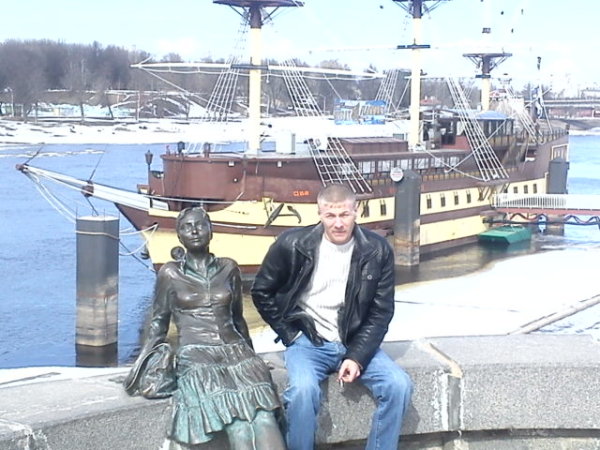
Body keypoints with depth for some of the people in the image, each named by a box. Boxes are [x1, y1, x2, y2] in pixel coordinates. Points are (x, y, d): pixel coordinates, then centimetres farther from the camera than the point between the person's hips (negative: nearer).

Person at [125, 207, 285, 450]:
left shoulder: (229, 268, 17)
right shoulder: (170, 273, 10)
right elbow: (159, 322, 13)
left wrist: (251, 356, 28)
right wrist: (140, 364, 2)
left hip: (236, 350, 3)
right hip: (195, 356, -3)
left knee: (263, 418, -25)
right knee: (238, 425, -28)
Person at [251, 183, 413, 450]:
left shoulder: (377, 250, -6)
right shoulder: (292, 244, -9)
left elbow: (381, 312, -1)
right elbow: (262, 291, 5)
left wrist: (357, 357, -13)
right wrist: (289, 334, -3)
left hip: (355, 343, 2)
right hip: (307, 341, -2)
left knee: (399, 386, -20)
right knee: (303, 390, -32)